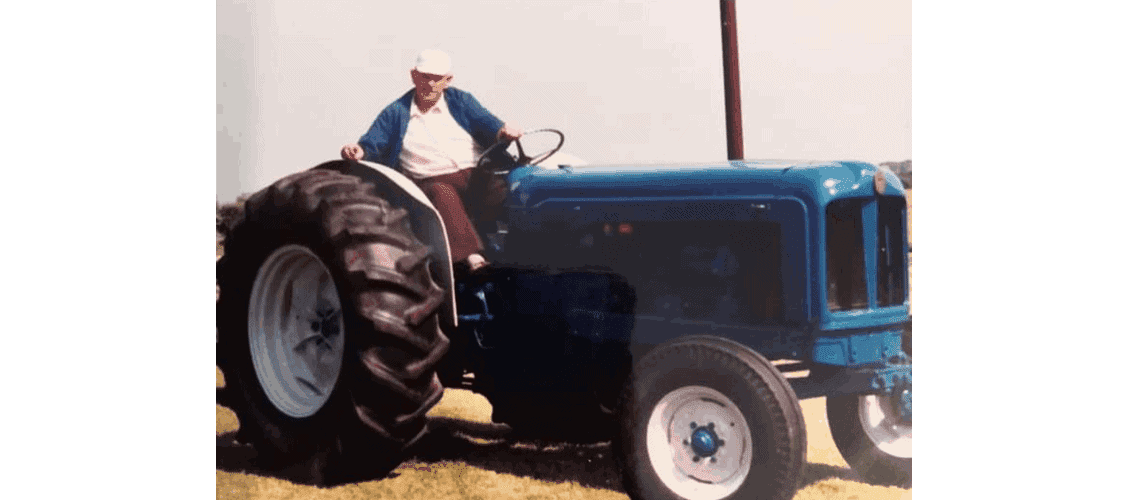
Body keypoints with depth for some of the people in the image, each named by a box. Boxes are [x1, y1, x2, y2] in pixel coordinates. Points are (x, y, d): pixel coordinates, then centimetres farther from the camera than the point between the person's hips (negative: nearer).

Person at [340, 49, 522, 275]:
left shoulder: (460, 101, 20)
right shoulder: (395, 113, 20)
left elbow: (485, 123, 4)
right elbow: (372, 145, 10)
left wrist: (503, 132, -20)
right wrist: (359, 152, -15)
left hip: (477, 175, 2)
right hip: (431, 182, -1)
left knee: (501, 191, -33)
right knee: (442, 194, -38)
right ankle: (471, 257, -51)